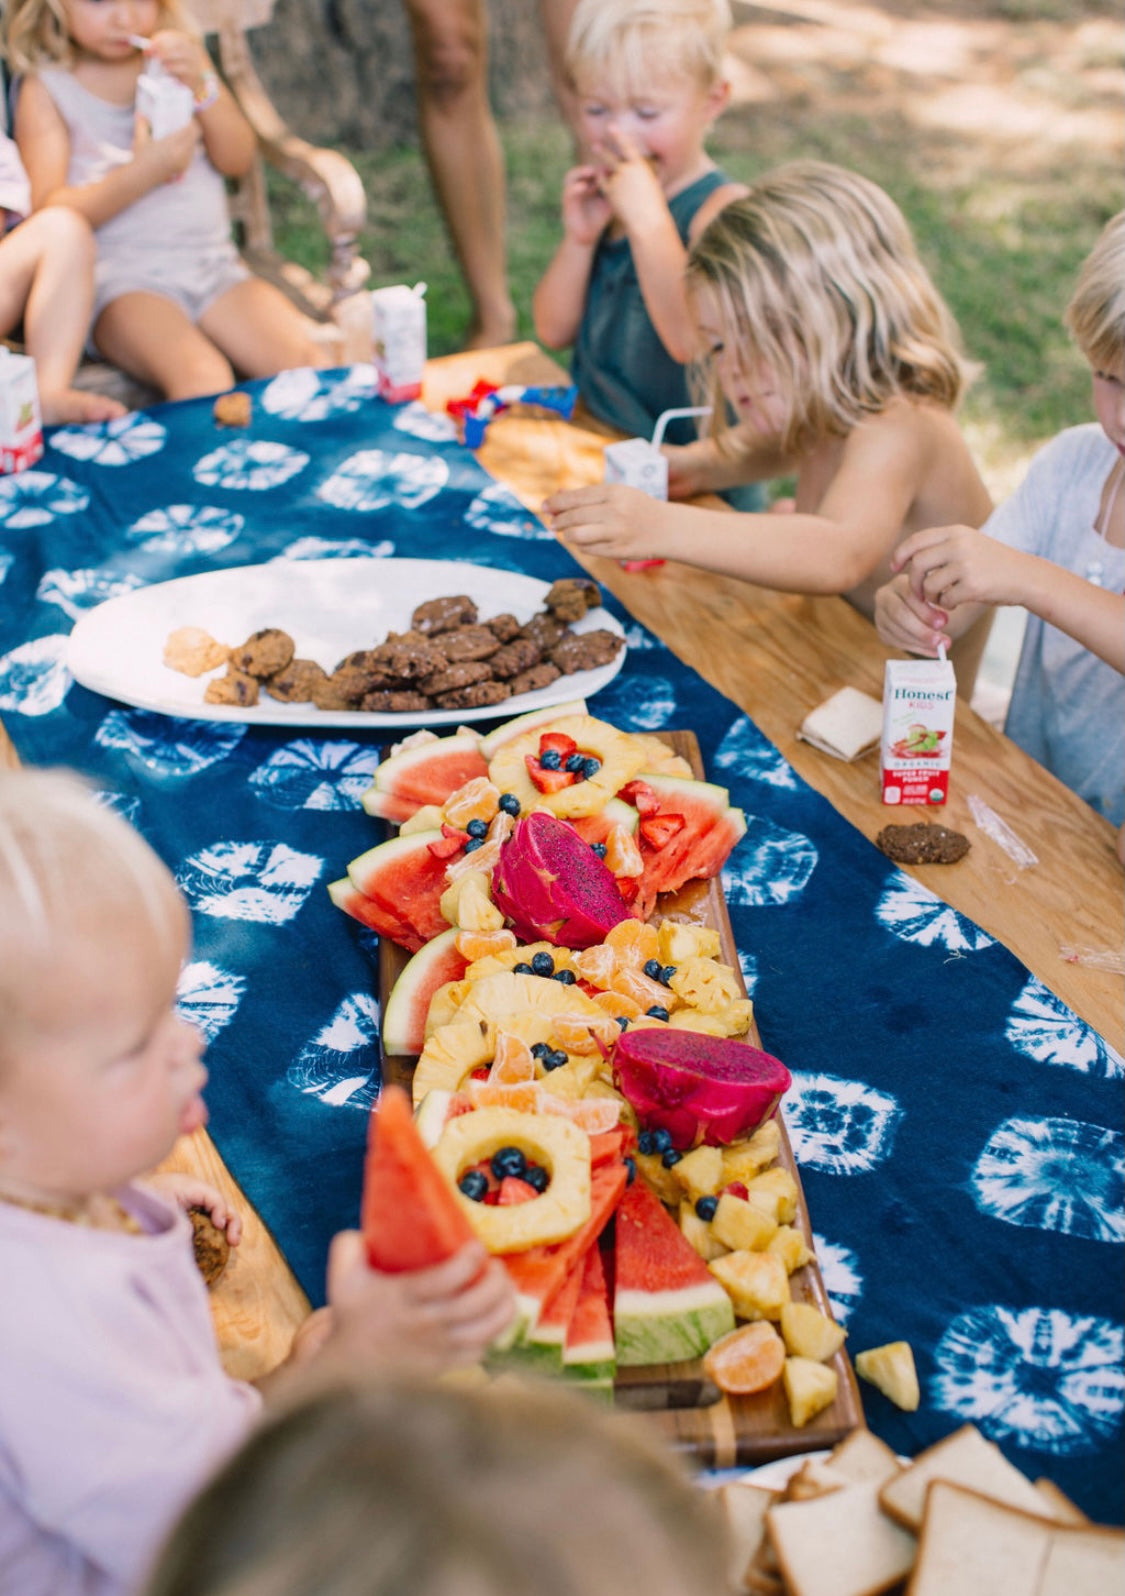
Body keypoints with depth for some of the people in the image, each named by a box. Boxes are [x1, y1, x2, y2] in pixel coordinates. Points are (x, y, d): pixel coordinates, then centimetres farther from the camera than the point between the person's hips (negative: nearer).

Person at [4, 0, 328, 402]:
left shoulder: (180, 57, 14)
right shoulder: (46, 90, 3)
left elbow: (238, 160, 6)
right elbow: (49, 214, -7)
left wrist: (201, 88, -11)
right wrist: (142, 172, -19)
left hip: (214, 264, 4)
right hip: (121, 279, -4)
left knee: (308, 360, -20)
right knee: (202, 377, -33)